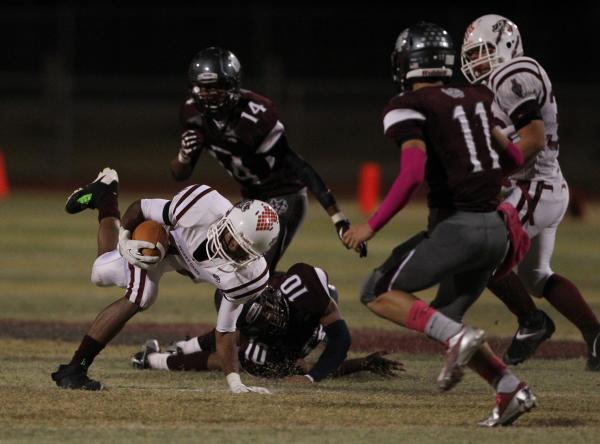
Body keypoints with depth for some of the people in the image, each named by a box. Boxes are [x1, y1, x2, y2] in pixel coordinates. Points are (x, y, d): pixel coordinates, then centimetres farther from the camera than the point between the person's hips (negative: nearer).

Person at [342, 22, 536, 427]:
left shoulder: (409, 108, -6)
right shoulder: (478, 99, 14)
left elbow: (413, 174, -20)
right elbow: (515, 159, 18)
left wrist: (372, 226, -13)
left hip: (456, 226, -7)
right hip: (495, 229, 7)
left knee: (378, 293, 7)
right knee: (446, 321, 19)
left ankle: (458, 336, -12)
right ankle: (512, 390, 4)